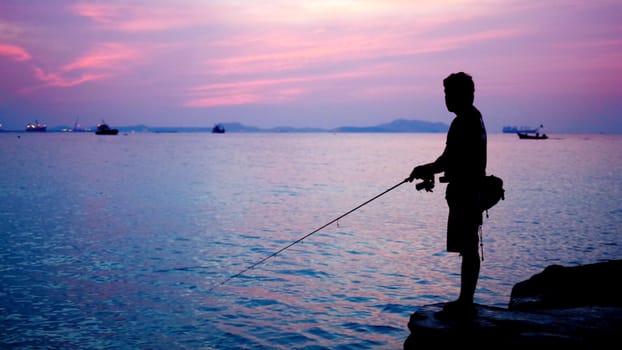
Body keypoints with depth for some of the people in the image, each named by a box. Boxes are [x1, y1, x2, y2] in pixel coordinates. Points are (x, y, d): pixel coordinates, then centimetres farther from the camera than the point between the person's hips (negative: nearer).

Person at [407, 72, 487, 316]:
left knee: (467, 250, -5)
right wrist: (429, 171, 16)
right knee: (469, 250, 13)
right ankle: (466, 300, 21)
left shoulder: (464, 122, -16)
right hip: (470, 193, 11)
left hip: (464, 194, -11)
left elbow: (449, 160, -20)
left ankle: (465, 301, 0)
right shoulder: (474, 119, 17)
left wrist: (424, 170, -5)